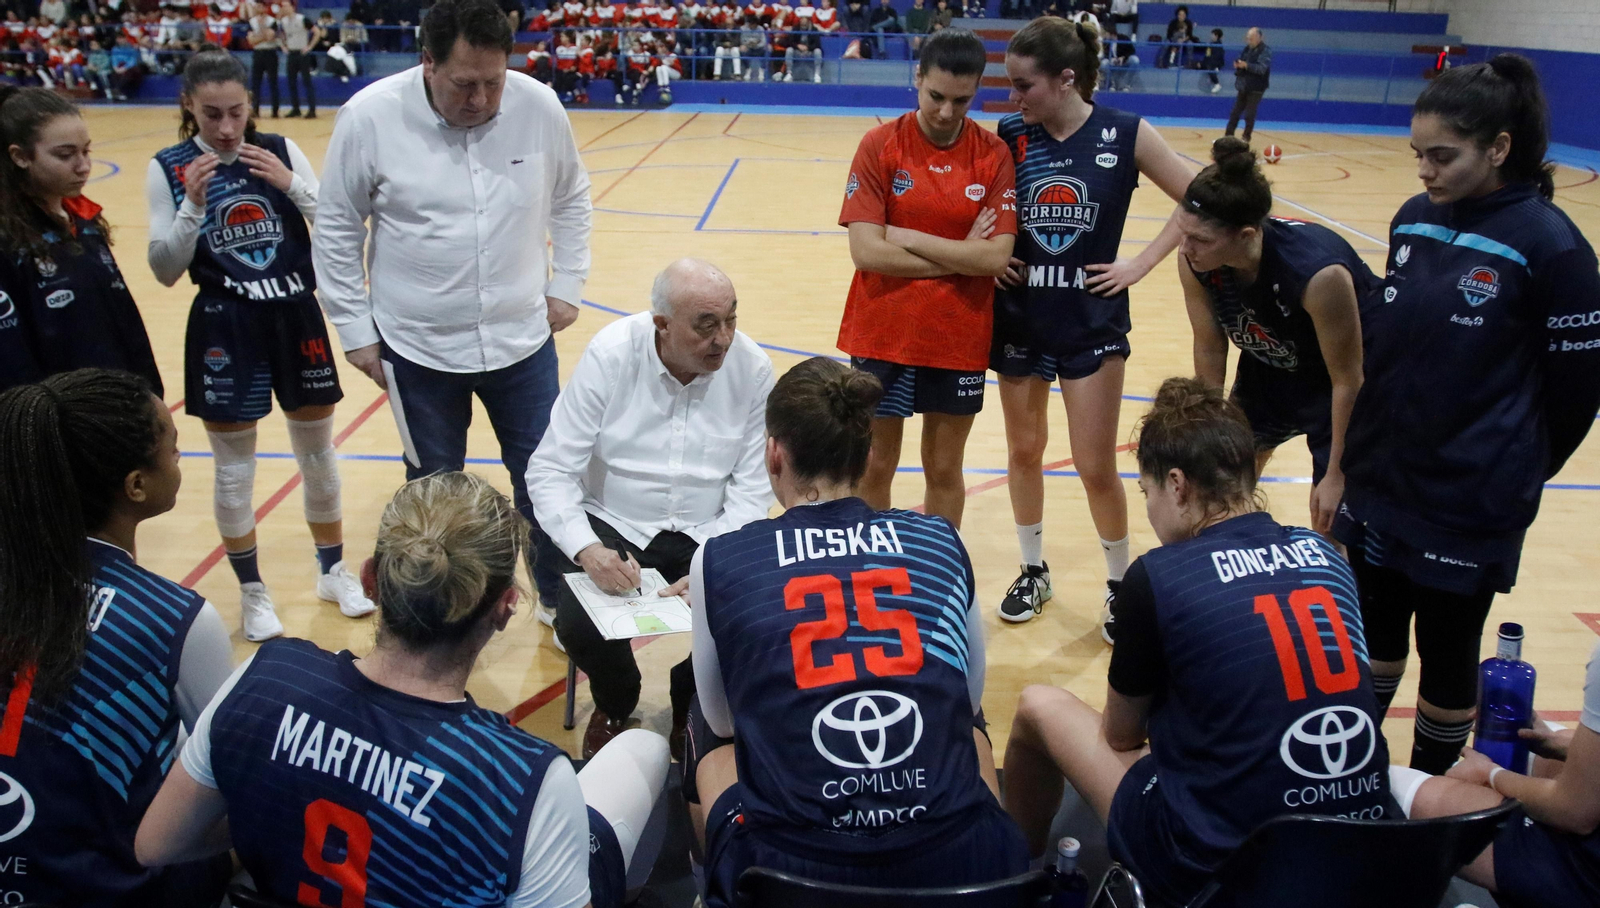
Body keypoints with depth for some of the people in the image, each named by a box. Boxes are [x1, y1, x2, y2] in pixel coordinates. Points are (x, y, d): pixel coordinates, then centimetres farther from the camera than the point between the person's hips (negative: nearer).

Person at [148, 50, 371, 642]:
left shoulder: (281, 151, -3)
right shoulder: (168, 168, -6)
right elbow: (165, 271, -7)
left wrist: (291, 184, -16)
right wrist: (193, 205, -19)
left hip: (296, 318, 2)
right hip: (224, 329, -2)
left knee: (317, 452, 14)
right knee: (234, 468, 8)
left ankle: (333, 569, 33)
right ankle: (252, 590, 26)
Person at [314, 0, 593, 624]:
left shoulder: (539, 107, -9)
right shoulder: (369, 117, -14)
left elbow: (570, 199, 8)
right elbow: (336, 229, -3)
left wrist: (567, 286, 7)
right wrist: (355, 330, -1)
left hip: (523, 339, 1)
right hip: (418, 348, -1)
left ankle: (558, 600, 34)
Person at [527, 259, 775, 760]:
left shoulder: (752, 368, -11)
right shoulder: (610, 354, -15)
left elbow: (751, 490, -8)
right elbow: (550, 469, -13)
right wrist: (587, 549, -30)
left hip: (706, 533, 1)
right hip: (613, 527, -1)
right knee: (578, 625, -25)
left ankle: (690, 708, 15)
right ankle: (615, 705, 15)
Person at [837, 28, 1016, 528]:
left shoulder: (993, 153, -4)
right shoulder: (880, 144, -7)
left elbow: (996, 255, -13)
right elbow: (865, 250, -15)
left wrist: (908, 237, -14)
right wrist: (959, 257, -14)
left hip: (959, 338, 1)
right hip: (883, 335, -1)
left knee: (944, 470, 14)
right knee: (875, 467, 10)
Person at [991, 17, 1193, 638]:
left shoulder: (1126, 136, -9)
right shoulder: (1010, 137, -4)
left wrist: (1140, 265, -7)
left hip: (1092, 322, -2)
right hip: (1020, 318, 3)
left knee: (1096, 467, 1)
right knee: (1023, 452, 13)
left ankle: (1120, 583, 23)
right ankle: (1033, 571, 32)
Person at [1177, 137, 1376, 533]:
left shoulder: (1319, 273, -39)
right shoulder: (1194, 261, -25)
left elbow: (1347, 381, -26)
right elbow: (1209, 349, -8)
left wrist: (1337, 475, -18)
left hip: (1339, 383, -5)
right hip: (1268, 370, 5)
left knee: (1329, 525, -1)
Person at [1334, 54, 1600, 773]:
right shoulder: (1414, 219, 3)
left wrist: (1513, 478, 1)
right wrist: (1361, 454, 14)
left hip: (1470, 506, -5)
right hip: (1380, 484, 6)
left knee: (1447, 652, 9)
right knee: (1375, 631, 18)